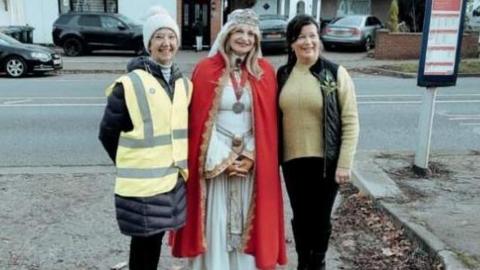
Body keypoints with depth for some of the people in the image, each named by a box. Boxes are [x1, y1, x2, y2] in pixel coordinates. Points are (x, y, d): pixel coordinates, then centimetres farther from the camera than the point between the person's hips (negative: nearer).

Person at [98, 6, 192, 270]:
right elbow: (108, 133, -4)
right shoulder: (129, 84, -10)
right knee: (144, 243, 5)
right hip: (141, 182, -5)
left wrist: (181, 162, 11)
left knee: (155, 241, 16)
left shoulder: (184, 84, 8)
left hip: (173, 179, 5)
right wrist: (131, 165, 4)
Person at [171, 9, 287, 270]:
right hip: (214, 161, -2)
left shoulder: (265, 72, 2)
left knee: (248, 222, 10)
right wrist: (222, 160, -9)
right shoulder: (206, 69, -4)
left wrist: (250, 157, -6)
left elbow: (268, 123, 3)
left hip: (251, 162, 2)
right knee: (214, 222, 5)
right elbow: (197, 121, -6)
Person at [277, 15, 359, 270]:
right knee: (300, 216, 15)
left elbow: (350, 122, -8)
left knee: (320, 218, 11)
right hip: (292, 160, 3)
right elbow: (274, 117, 9)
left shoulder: (336, 73, -7)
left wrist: (345, 163, -11)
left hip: (325, 161, -3)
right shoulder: (283, 75, 3)